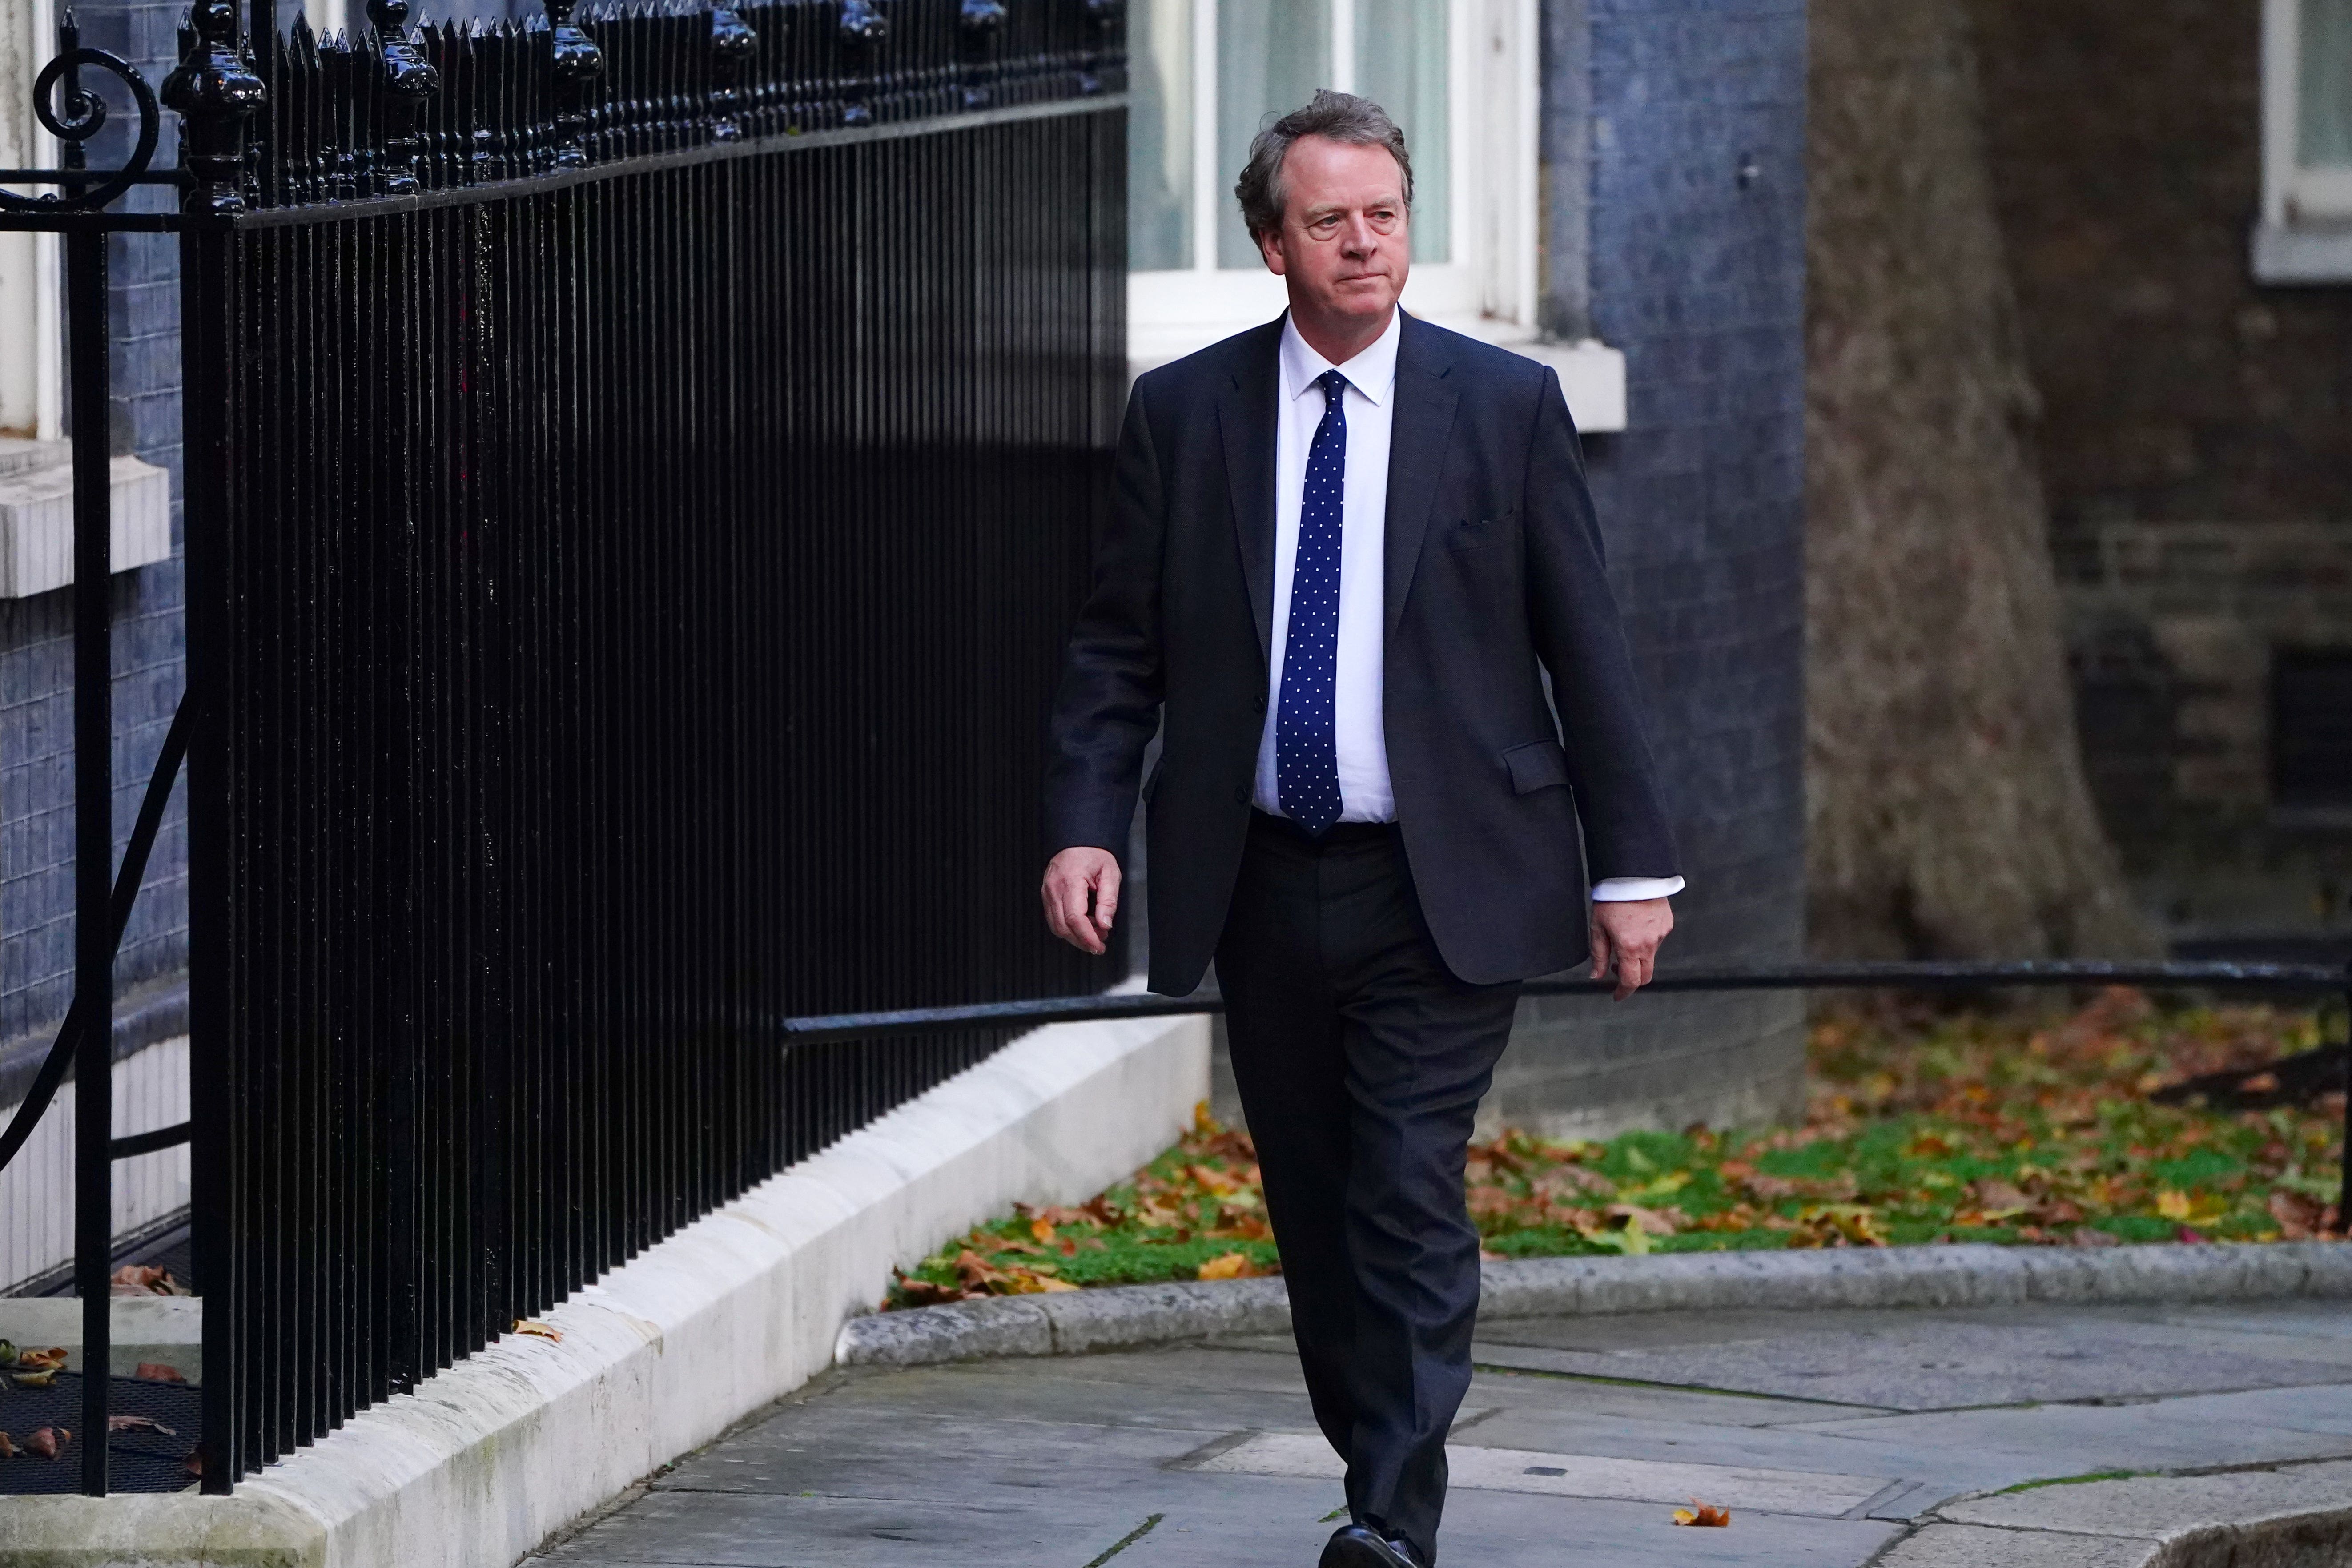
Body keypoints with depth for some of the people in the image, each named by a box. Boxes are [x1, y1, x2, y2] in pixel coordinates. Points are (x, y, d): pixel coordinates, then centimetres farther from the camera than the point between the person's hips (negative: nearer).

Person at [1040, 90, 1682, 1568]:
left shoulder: (1507, 405, 1)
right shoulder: (1184, 413, 5)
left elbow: (1586, 647, 2)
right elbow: (1118, 650, 6)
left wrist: (1633, 865, 0)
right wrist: (1087, 825, -9)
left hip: (1442, 890, -3)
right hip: (1261, 882, 3)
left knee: (1410, 1203, -12)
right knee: (1314, 1212, 8)